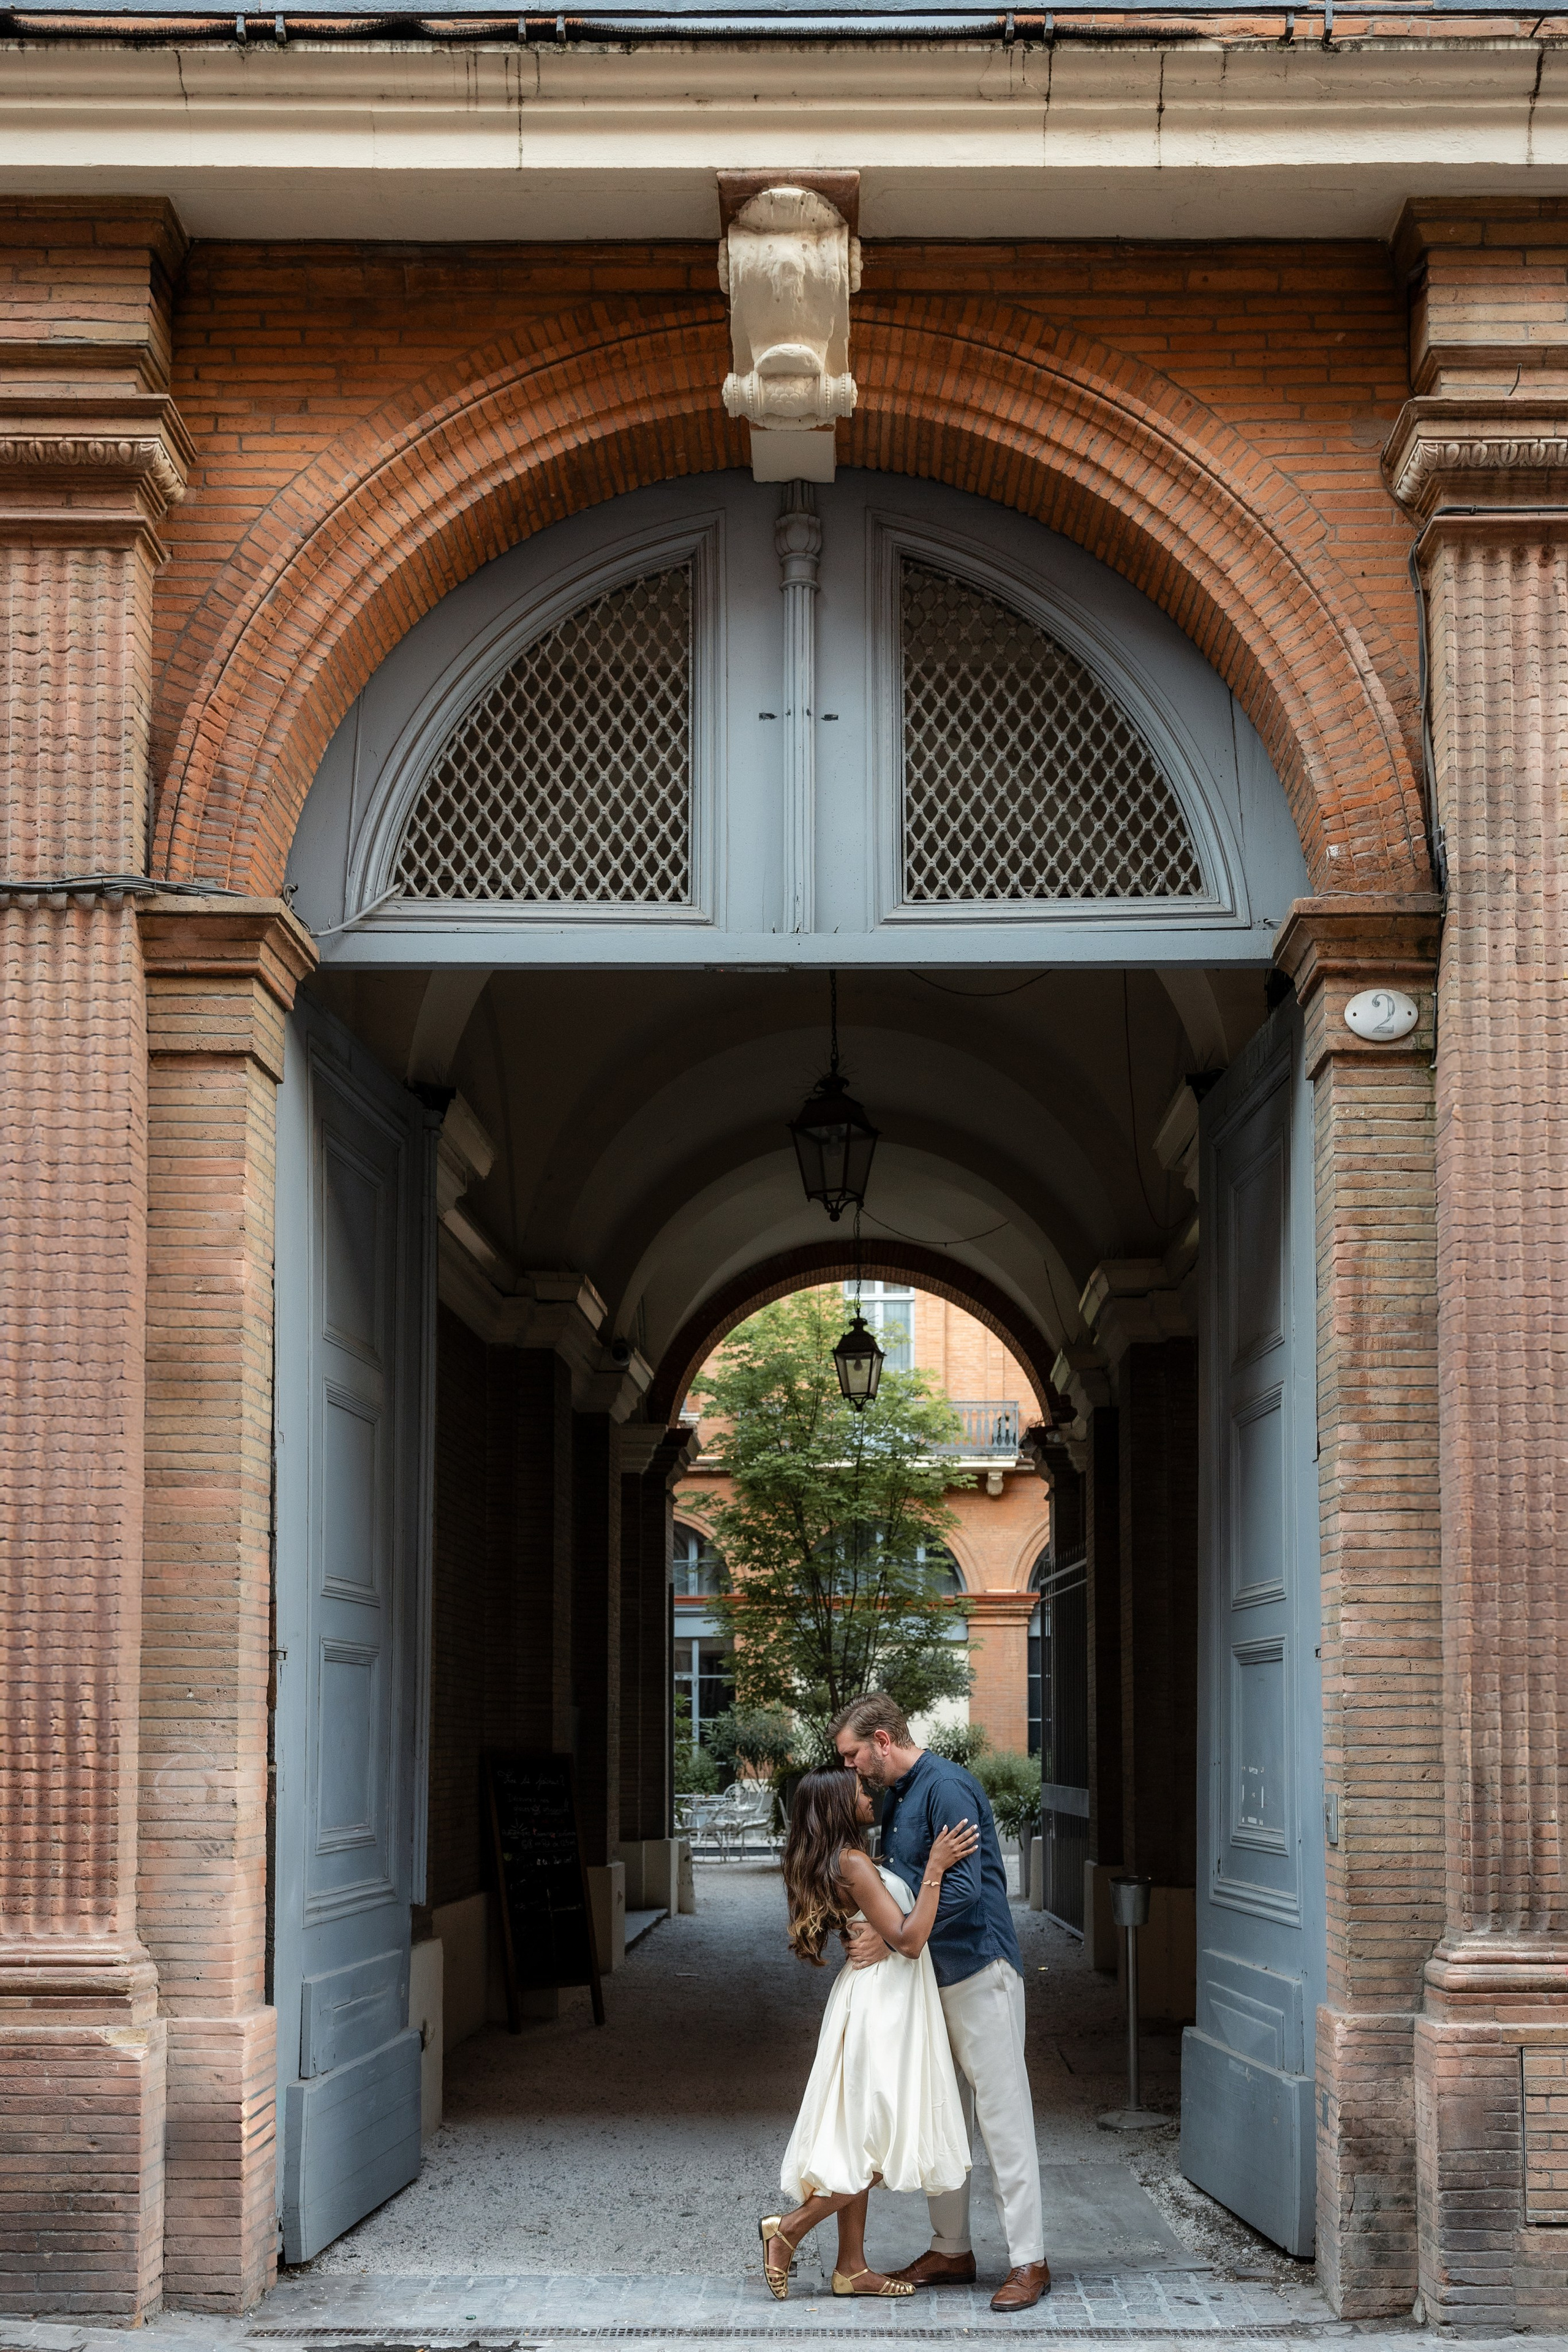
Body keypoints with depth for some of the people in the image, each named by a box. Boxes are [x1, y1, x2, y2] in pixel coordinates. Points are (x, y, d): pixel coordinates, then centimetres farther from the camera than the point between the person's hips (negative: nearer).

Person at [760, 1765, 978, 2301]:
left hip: (875, 2000, 10)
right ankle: (790, 2228, -3)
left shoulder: (843, 1861, 11)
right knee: (888, 2140, -5)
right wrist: (934, 1870, -23)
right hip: (882, 2001, -10)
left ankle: (851, 2268, 14)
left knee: (862, 2139, 11)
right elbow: (908, 1939, -22)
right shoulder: (852, 1864, -19)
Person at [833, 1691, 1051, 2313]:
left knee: (1002, 2115, -7)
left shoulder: (946, 1787, -15)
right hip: (932, 1976, 10)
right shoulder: (896, 1797, 15)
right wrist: (871, 1927, 7)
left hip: (979, 1970, -10)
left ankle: (1029, 2262, -6)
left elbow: (963, 1887, -23)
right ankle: (951, 2250, 21)